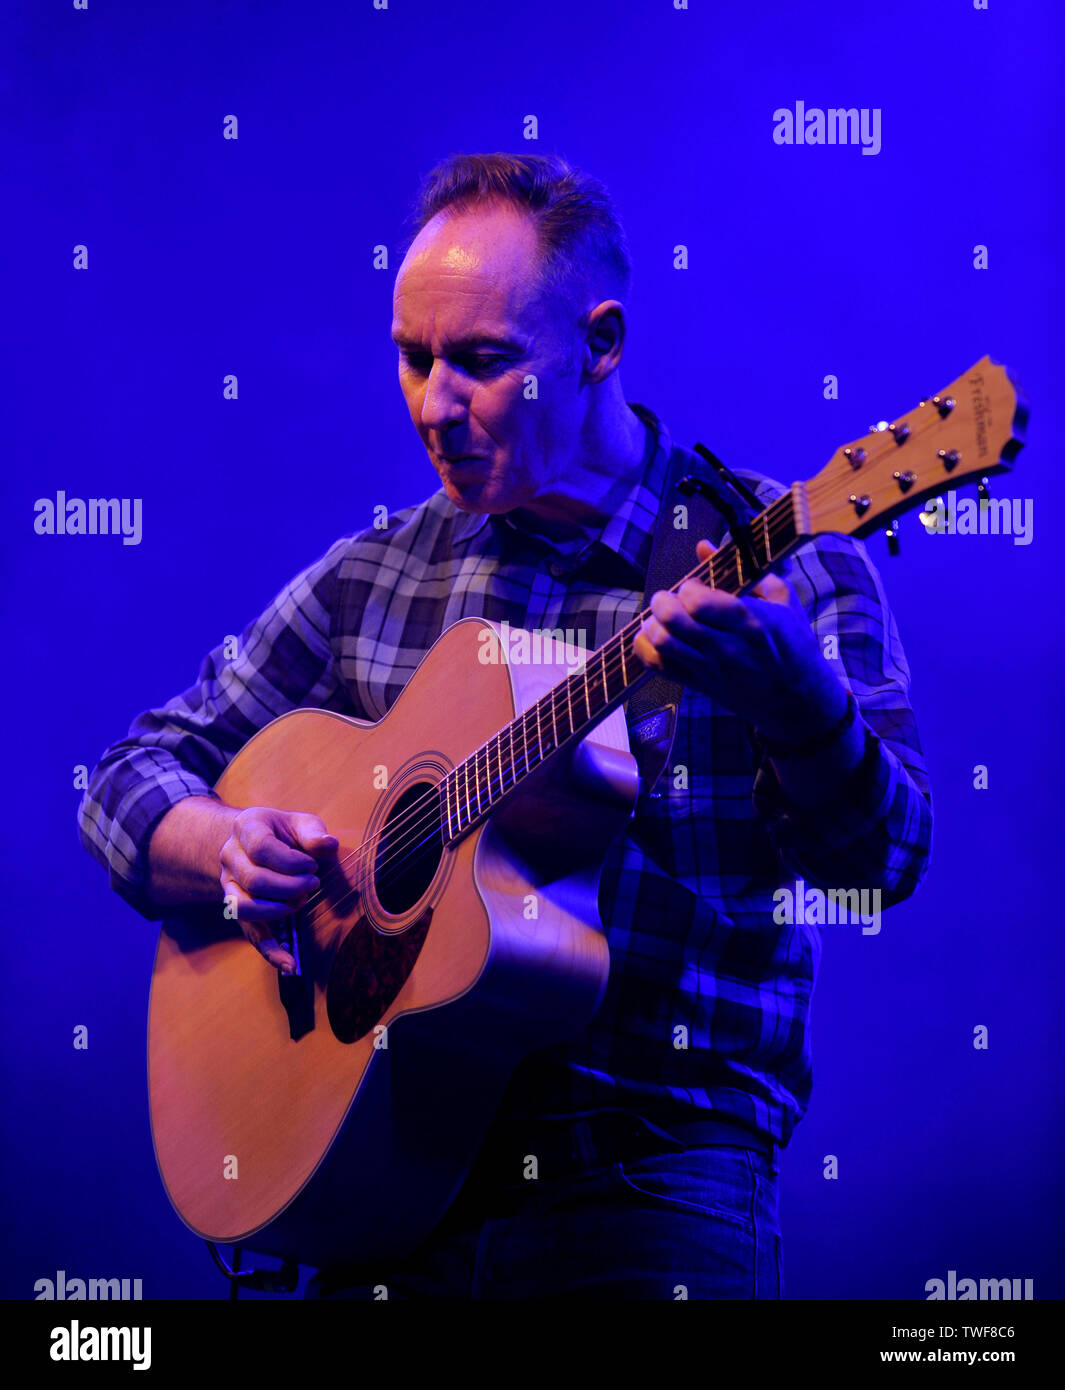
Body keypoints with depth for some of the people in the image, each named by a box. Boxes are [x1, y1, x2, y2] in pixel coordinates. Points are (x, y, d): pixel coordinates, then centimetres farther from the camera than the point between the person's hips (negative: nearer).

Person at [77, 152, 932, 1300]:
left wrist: (795, 698, -32)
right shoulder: (369, 579, 11)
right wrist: (230, 848, -7)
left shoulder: (772, 561, -1)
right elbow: (133, 779, 15)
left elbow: (877, 858, -12)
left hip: (652, 1155, -2)